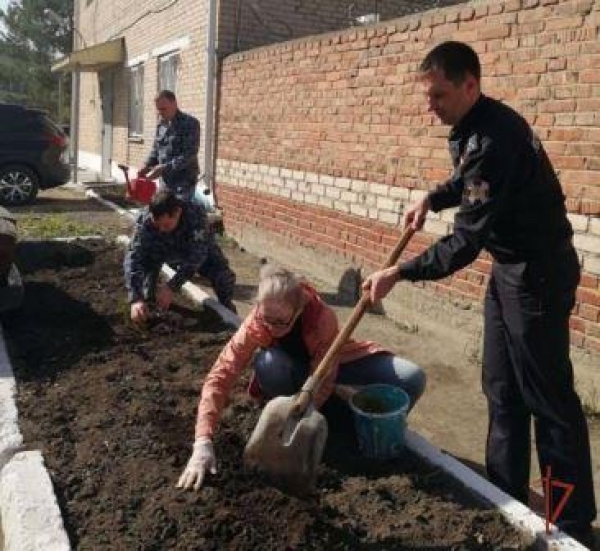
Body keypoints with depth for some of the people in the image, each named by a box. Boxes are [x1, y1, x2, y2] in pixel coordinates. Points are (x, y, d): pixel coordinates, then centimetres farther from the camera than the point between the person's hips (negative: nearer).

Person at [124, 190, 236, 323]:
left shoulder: (195, 214, -39)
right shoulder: (145, 219, -35)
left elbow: (196, 255, -42)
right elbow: (133, 256, -40)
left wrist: (171, 287, -51)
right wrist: (135, 298, -51)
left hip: (199, 252, -1)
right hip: (164, 251, 1)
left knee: (225, 277, -22)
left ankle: (225, 306, 11)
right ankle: (148, 303, -1)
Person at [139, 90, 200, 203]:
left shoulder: (190, 124, -11)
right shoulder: (161, 124, 10)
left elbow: (189, 155, -19)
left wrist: (164, 168, -24)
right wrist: (147, 166, -1)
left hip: (184, 183, -7)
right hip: (164, 182, 7)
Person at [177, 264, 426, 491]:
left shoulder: (323, 318, -36)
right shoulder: (256, 323, -32)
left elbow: (320, 383, -32)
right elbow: (219, 376, -37)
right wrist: (203, 444, -46)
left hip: (331, 363, -1)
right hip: (294, 369, 1)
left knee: (412, 379, -22)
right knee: (268, 364, -38)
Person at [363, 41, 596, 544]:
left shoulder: (493, 139, -27)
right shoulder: (473, 127, 5)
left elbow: (467, 241, -29)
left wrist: (399, 273, -26)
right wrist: (431, 199, 9)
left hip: (538, 272, -10)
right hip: (510, 266, 10)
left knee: (547, 398, 0)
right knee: (502, 391, 14)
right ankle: (507, 496, 27)